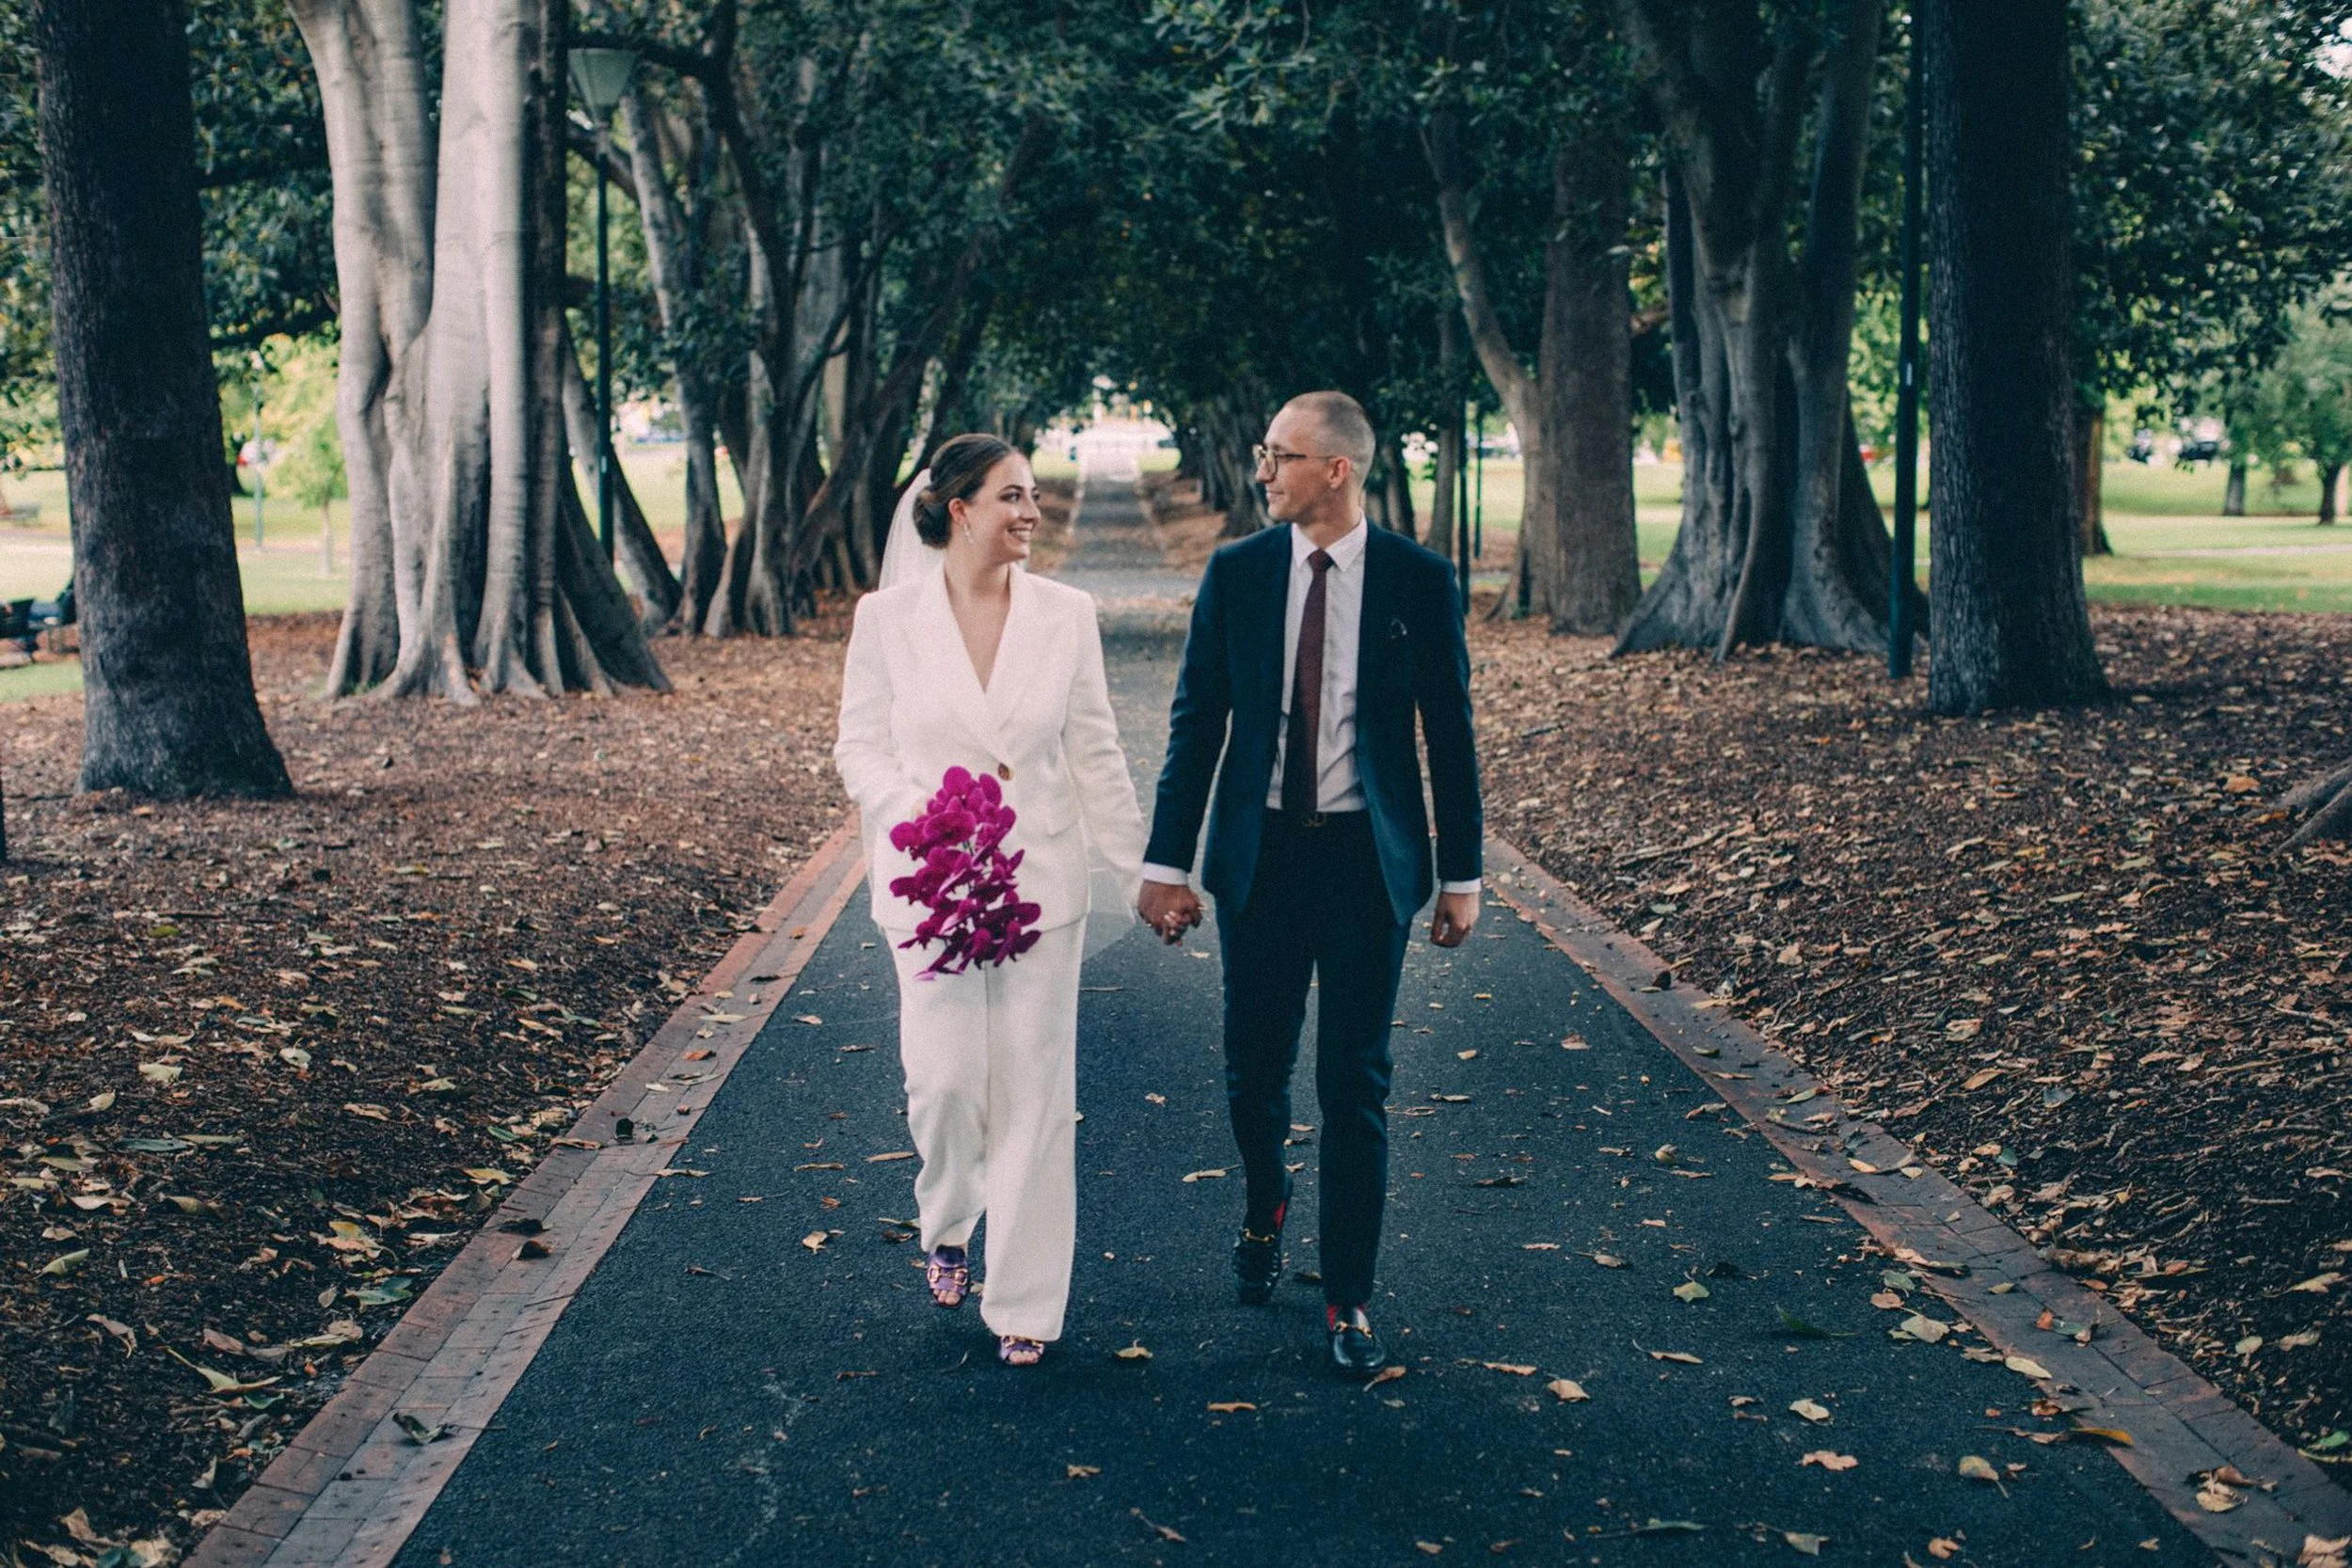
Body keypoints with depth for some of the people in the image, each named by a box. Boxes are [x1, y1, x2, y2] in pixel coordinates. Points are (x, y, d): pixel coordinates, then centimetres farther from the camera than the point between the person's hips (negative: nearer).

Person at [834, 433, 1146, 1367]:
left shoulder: (1066, 614, 0)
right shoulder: (888, 617, -2)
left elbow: (1095, 756, 5)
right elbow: (860, 746, 3)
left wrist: (1135, 876, 5)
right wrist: (917, 817, -15)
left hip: (1042, 882, 1)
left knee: (1034, 1094, 3)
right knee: (943, 1080, -4)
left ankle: (1024, 1302, 15)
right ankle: (945, 1225, 30)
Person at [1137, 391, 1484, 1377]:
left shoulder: (1417, 580, -3)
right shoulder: (1236, 574, 1)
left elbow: (1449, 733, 2)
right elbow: (1196, 724, 3)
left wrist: (1461, 873, 2)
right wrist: (1167, 862, -1)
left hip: (1367, 857, -2)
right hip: (1260, 853, 2)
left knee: (1354, 1083, 2)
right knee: (1253, 1066, 9)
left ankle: (1348, 1299, 14)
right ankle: (1265, 1208, 41)